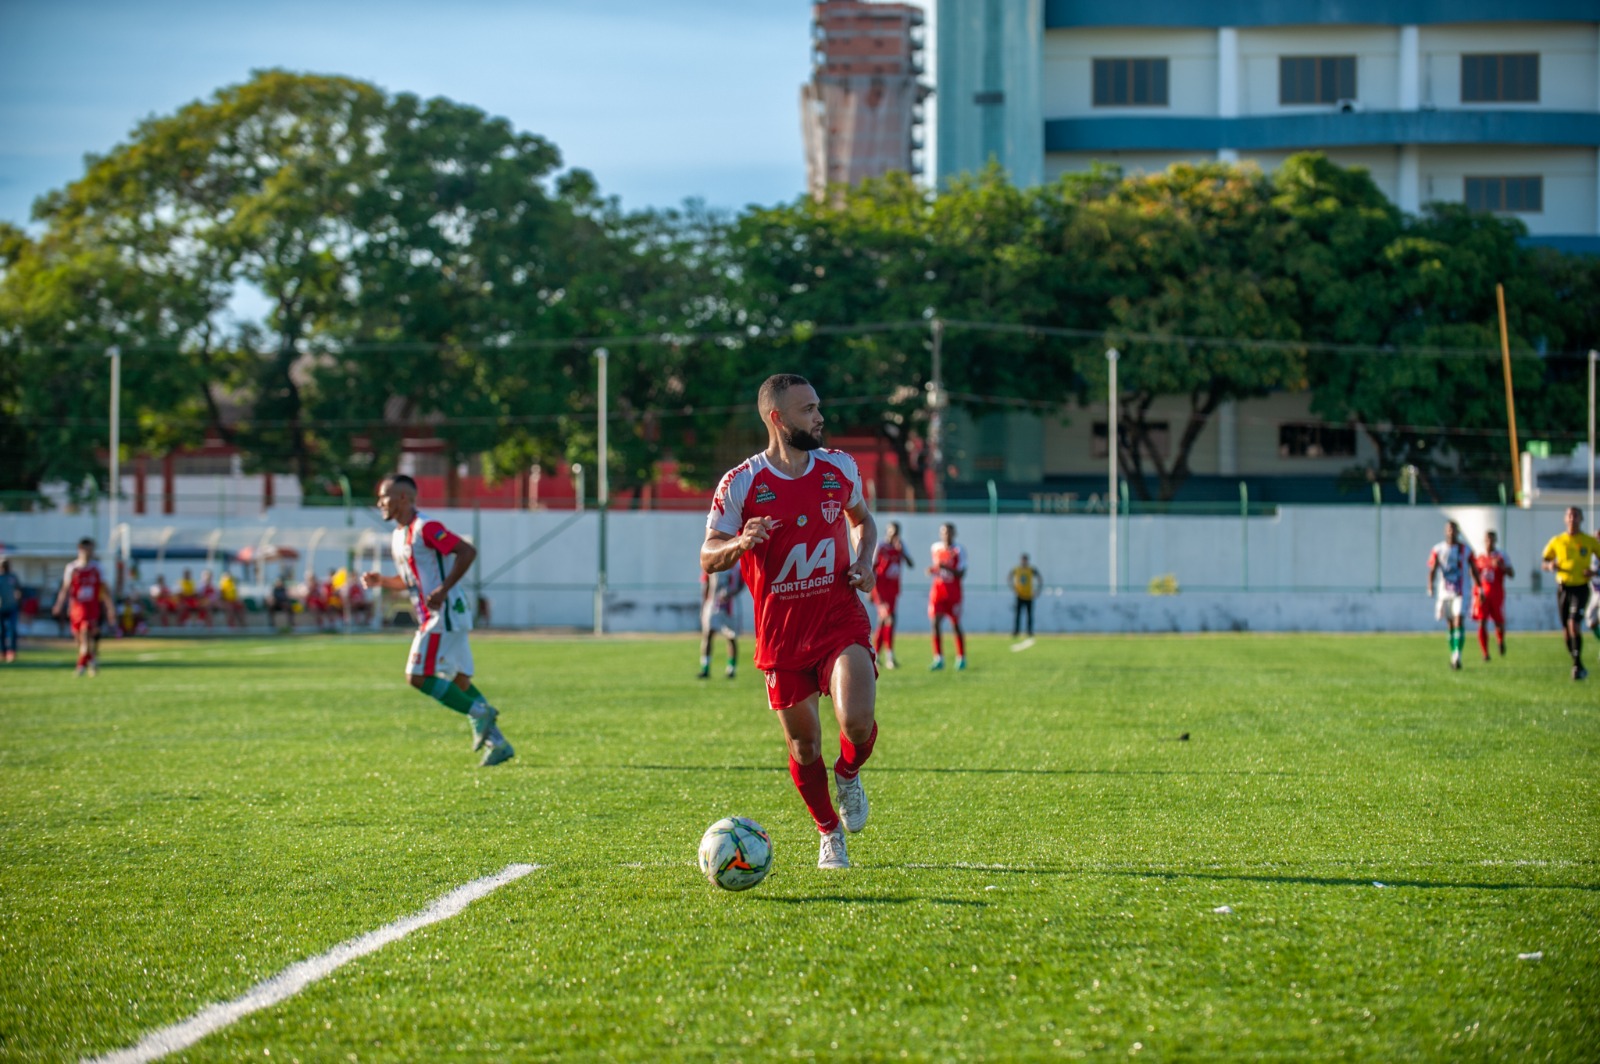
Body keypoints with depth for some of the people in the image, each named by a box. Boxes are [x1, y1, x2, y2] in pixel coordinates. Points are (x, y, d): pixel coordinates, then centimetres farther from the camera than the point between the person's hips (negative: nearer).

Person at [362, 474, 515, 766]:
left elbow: (467, 552, -19)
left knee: (418, 676, -13)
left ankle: (478, 711, -7)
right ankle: (497, 744, 10)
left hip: (445, 615, -10)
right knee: (460, 682, 10)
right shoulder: (398, 537, 16)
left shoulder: (425, 529, -14)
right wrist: (381, 581, 8)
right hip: (434, 617, 10)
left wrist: (443, 591, -24)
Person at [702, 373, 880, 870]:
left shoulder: (840, 468, 3)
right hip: (782, 637, -1)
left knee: (858, 720, -22)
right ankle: (830, 834, 32)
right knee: (804, 747, 7)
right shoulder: (740, 483, -8)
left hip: (841, 624, 1)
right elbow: (708, 558, -5)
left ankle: (849, 775, 13)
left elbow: (862, 520, 21)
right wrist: (741, 544, -27)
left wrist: (864, 561, 1)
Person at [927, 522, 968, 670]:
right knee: (935, 623, -7)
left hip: (953, 591, -3)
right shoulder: (936, 548, 8)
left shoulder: (959, 550, -5)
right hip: (938, 589, 3)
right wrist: (932, 570, 2)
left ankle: (961, 658, 14)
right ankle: (938, 659, -2)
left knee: (956, 625, 1)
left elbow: (961, 573, -11)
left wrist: (946, 567, -24)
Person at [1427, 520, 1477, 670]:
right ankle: (1453, 655, 22)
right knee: (1450, 625, 10)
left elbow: (1473, 571, 11)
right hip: (1444, 593, 2)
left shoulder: (1466, 550, 2)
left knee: (1458, 622, -16)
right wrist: (1430, 587, -23)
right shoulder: (1438, 549, 1)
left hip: (1460, 593, -2)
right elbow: (1432, 569, -7)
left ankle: (1457, 656, -23)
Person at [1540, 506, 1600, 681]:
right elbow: (1543, 563, 12)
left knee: (1574, 624, -21)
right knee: (1566, 631, 4)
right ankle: (1578, 667, 19)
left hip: (1581, 588, -3)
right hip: (1563, 588, 3)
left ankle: (1577, 665, -20)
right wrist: (1549, 566, -12)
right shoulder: (1557, 541, 6)